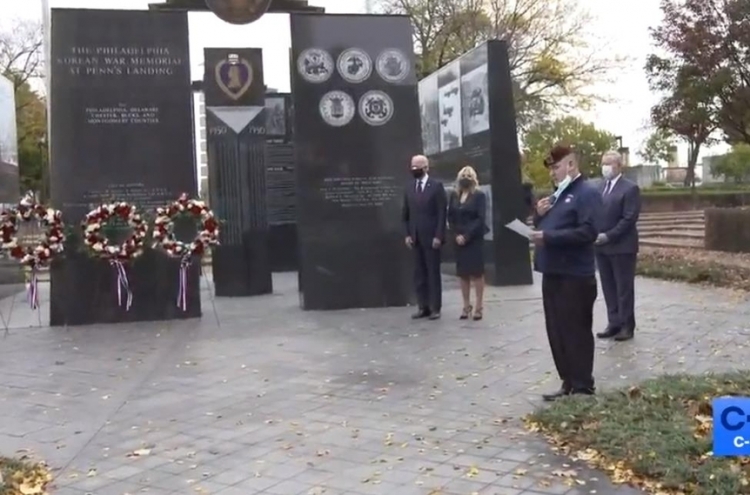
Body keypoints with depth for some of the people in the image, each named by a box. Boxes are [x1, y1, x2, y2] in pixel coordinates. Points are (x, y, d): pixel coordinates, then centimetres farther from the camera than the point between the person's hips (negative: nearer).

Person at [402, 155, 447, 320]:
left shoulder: (436, 186, -4)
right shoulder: (409, 188, 11)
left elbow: (442, 212, -8)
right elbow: (405, 213, 13)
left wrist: (438, 236, -14)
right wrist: (407, 234, 3)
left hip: (431, 237, -5)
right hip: (415, 238, 5)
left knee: (433, 273, 1)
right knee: (419, 273, 6)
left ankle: (435, 308, 7)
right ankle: (424, 307, 12)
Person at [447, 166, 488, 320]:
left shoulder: (479, 195, -4)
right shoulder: (454, 195, 8)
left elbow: (481, 219, -11)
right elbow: (450, 217, 8)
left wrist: (467, 235, -16)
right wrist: (456, 234, -6)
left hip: (475, 239, -4)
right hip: (459, 239, 4)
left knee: (477, 272, 0)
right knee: (463, 273, 6)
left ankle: (478, 307, 4)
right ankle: (466, 306, 12)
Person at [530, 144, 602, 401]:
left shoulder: (587, 193, -9)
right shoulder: (557, 196, 18)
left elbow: (588, 232, -21)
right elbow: (544, 228, 22)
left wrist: (548, 236, -22)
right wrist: (539, 215, 2)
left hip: (575, 277, -9)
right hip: (552, 274, 9)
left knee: (576, 333, -1)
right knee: (557, 333, 12)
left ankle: (582, 388, 9)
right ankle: (568, 383, 23)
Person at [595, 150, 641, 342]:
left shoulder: (630, 188, -9)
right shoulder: (599, 187, 13)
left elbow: (629, 219, -15)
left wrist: (608, 236, -19)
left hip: (622, 246, -6)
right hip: (601, 246, 7)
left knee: (624, 288, 2)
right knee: (608, 288, 10)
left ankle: (627, 326, 11)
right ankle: (614, 323, 19)